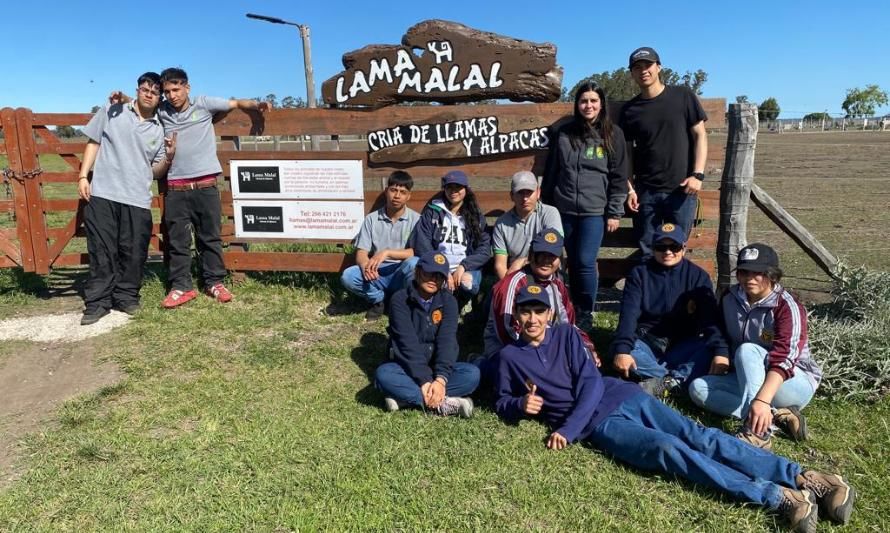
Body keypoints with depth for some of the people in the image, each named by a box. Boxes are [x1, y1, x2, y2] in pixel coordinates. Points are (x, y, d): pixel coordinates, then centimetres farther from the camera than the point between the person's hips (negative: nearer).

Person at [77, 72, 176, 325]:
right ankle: (97, 301, 11)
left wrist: (169, 157, -9)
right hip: (103, 193, -1)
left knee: (133, 253, 3)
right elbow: (94, 142, 11)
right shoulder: (112, 112, 7)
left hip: (138, 199, 1)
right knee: (102, 251, 3)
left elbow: (155, 171, 10)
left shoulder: (159, 130, 10)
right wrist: (83, 176, 3)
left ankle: (126, 297, 19)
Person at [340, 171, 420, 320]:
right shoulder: (372, 219, 2)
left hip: (401, 274, -2)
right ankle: (378, 299, 4)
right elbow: (361, 254, -2)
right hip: (376, 273, 2)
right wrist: (366, 266, -26)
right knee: (347, 276, -25)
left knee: (414, 263, -34)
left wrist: (387, 252, -25)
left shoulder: (416, 219, -4)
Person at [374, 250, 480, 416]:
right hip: (408, 368, -2)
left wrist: (440, 378, -31)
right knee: (383, 374, -33)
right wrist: (424, 380, -30)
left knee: (472, 373, -25)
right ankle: (445, 404, -31)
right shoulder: (400, 300, -9)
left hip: (438, 368, 2)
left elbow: (447, 341, -16)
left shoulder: (448, 301, -3)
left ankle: (406, 397, -26)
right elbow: (408, 343, -19)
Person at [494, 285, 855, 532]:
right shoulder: (510, 357, 8)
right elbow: (502, 405, 13)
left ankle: (803, 478, -18)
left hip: (622, 396, 2)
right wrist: (520, 405, -13)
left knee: (699, 437, -14)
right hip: (599, 423, -2)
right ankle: (777, 497, -29)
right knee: (668, 450, -25)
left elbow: (591, 383, -2)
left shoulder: (566, 334, 8)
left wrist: (568, 430, -14)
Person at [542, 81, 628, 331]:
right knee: (573, 263, 9)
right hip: (565, 209, 3)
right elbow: (551, 171, 12)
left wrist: (614, 212, -4)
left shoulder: (613, 134, 1)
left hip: (595, 210, -3)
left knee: (586, 262, -8)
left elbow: (619, 176, 0)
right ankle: (575, 309, 24)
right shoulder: (565, 133, 7)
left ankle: (587, 314, 9)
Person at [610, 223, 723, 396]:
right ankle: (677, 380, -32)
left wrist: (719, 351, -29)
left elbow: (710, 318, -11)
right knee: (621, 350, -31)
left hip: (683, 347, 1)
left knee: (708, 352, -29)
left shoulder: (698, 276, 2)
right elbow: (628, 314, -13)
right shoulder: (639, 273, 0)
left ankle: (664, 384, -37)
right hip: (646, 341, 0)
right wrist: (622, 349, -30)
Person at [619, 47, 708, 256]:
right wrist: (629, 189, -1)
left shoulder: (682, 96, 2)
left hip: (681, 190, -1)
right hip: (645, 192, 1)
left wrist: (697, 175, -8)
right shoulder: (630, 110, 6)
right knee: (647, 252, 5)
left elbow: (700, 135, 2)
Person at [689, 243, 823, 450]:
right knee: (698, 387, -20)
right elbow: (722, 334, 17)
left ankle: (759, 431, -44)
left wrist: (762, 400, -49)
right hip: (747, 380, 6)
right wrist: (721, 354, -7)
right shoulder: (730, 299, -2)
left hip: (796, 383, -6)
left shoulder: (787, 307, -20)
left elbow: (783, 359, -34)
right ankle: (777, 416, -29)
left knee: (747, 350, -33)